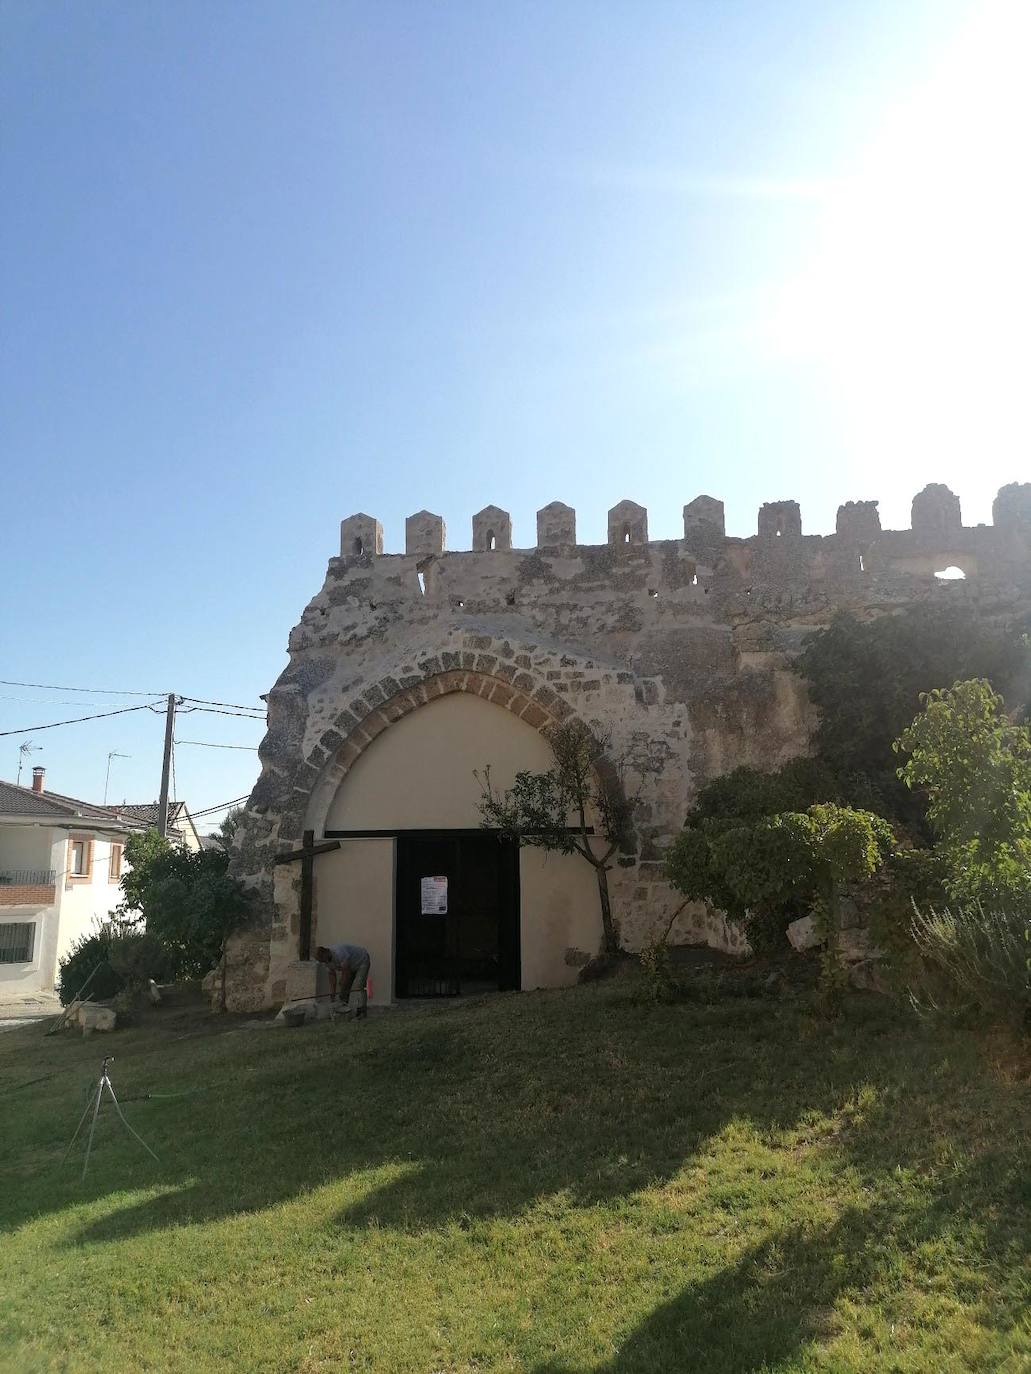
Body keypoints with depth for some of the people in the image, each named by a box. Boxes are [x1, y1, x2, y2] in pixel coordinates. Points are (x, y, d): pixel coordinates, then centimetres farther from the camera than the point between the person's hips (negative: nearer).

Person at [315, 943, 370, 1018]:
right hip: (351, 965, 8)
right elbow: (332, 974, -4)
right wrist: (332, 993, -7)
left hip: (362, 961, -8)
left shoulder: (340, 954, -38)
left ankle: (362, 1011, -19)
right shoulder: (328, 957, -11)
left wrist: (341, 992, -27)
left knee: (359, 987, -20)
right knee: (343, 985, -2)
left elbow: (346, 973, -33)